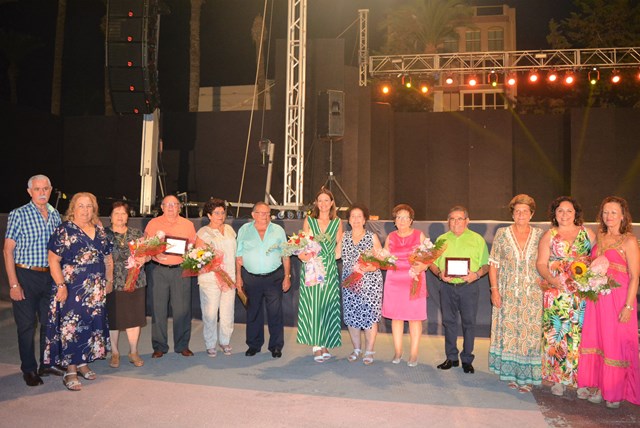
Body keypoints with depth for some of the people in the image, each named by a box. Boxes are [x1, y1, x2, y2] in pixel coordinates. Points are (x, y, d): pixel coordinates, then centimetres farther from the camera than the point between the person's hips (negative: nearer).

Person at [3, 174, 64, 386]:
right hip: (26, 276, -5)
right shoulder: (18, 214, -7)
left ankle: (47, 364, 27)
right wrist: (13, 283, -14)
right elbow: (8, 250, -9)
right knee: (27, 325, 4)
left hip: (50, 276, 5)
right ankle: (29, 369, 18)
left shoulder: (55, 215, 7)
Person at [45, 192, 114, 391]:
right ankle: (70, 371, 6)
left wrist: (109, 281, 13)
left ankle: (82, 363, 25)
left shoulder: (100, 231, 9)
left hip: (96, 290, 6)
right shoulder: (64, 230, -7)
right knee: (71, 327, -3)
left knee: (91, 326, 11)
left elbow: (108, 258, 16)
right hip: (72, 290, -5)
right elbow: (53, 260, -10)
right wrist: (61, 285, -16)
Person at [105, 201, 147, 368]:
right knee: (113, 318, 6)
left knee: (134, 317, 7)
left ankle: (134, 352, 20)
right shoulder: (104, 234, 2)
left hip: (135, 282, 2)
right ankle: (114, 353, 22)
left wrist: (143, 259, -10)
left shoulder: (137, 233, 9)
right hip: (112, 283, -2)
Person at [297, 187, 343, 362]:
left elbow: (340, 248, 9)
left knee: (327, 306, 2)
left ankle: (324, 344, 12)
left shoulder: (337, 223, 8)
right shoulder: (309, 221, 6)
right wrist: (303, 255, -14)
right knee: (312, 306, -4)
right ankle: (316, 346, 2)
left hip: (330, 270, 1)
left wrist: (334, 255, -8)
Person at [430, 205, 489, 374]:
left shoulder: (477, 239, 3)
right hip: (447, 286, 2)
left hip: (469, 286, -2)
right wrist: (440, 274, -8)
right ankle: (451, 357, 21)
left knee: (468, 322, 3)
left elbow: (486, 265, 3)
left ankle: (467, 359, 16)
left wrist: (476, 275, -16)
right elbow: (433, 263, 11)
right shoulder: (441, 239, 10)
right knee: (448, 322, 8)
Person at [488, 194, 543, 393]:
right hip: (508, 294, 0)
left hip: (533, 294, 0)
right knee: (509, 331, 3)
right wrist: (494, 289, -4)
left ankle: (526, 376, 11)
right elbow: (493, 264, 3)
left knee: (530, 333, 0)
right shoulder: (502, 234, 3)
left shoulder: (539, 234, 5)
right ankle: (511, 372, 18)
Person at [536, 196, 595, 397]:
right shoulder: (549, 235, 8)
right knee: (557, 332, -1)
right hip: (556, 292, -1)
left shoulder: (587, 233, 11)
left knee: (581, 333, -2)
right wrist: (551, 279, -13)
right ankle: (558, 379, 9)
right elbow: (541, 263, 4)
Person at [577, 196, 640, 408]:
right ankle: (598, 387, 21)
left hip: (618, 299, -6)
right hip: (597, 298, 6)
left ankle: (615, 392, 17)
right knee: (596, 341, 9)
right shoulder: (599, 237, 11)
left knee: (616, 343, 3)